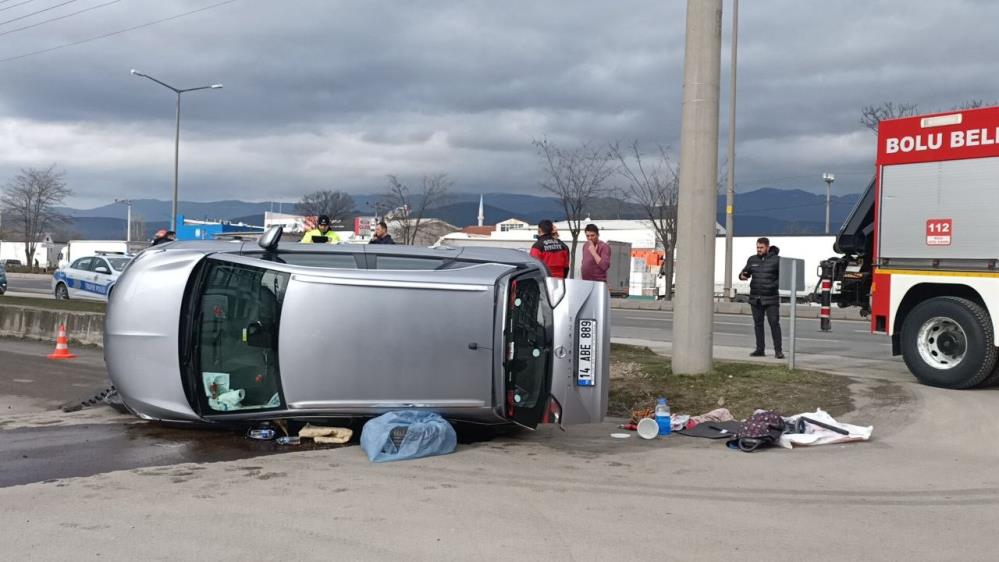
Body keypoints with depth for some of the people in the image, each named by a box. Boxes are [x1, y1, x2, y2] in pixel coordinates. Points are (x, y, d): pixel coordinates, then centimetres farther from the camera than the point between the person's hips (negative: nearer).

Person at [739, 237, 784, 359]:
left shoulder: (776, 260, -3)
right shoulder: (752, 260, 8)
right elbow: (745, 272, 17)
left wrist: (774, 285, -20)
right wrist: (742, 276, -7)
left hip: (771, 298, -4)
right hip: (755, 298, 4)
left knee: (774, 323, -9)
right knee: (758, 324, 7)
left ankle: (778, 351, -5)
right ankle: (760, 349, 13)